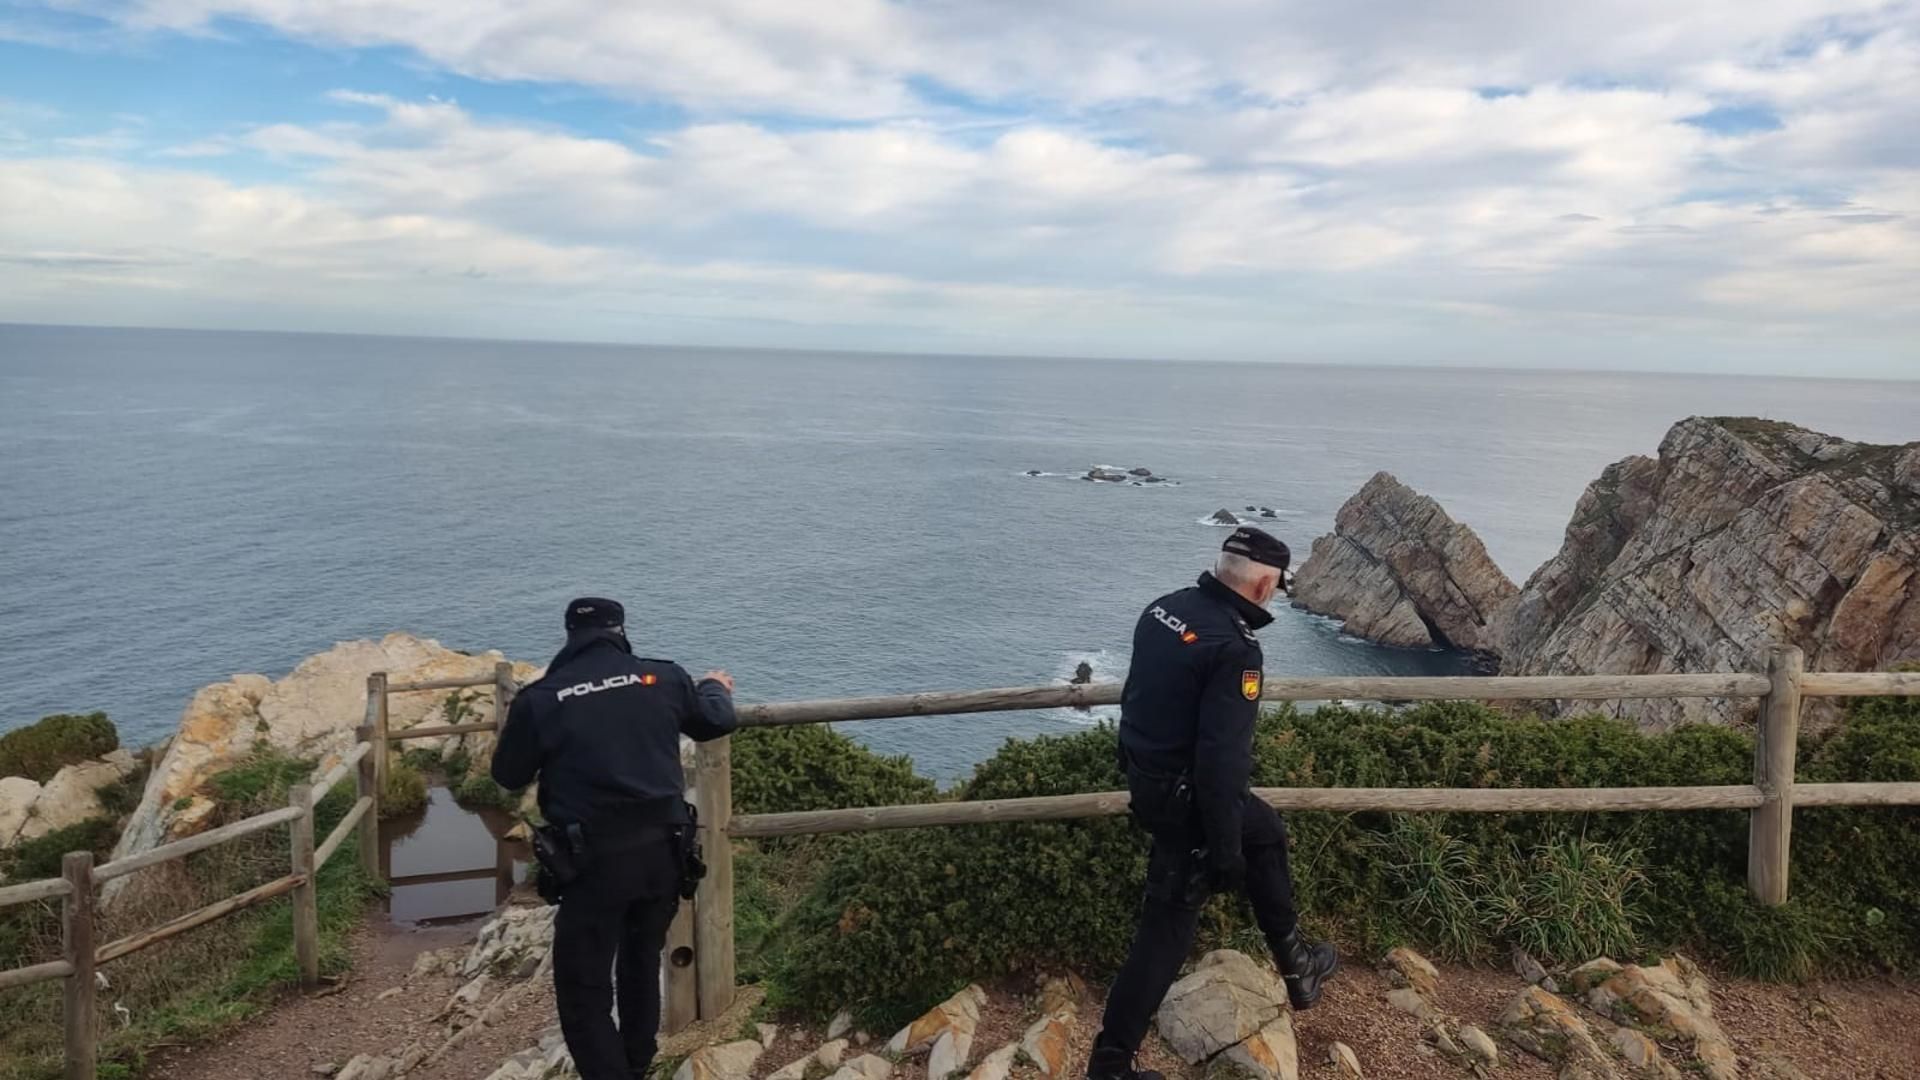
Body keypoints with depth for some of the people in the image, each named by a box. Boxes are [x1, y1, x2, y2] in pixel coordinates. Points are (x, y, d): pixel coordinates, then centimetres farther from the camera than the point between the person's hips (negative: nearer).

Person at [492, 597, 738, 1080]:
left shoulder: (540, 699, -6)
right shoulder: (664, 677, 1)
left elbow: (508, 775, 9)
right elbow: (716, 721, 19)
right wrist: (715, 687, 41)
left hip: (596, 860, -4)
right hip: (662, 849, 4)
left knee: (583, 987, 9)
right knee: (643, 960, 27)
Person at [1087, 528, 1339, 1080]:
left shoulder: (1165, 607, 0)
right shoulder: (1233, 648, -27)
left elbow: (1139, 695, 13)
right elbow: (1220, 760, -29)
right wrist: (1226, 851, -20)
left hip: (1147, 777, 10)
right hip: (1187, 799, -10)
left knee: (1267, 832, 27)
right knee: (1168, 928, 9)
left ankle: (1294, 962, 42)